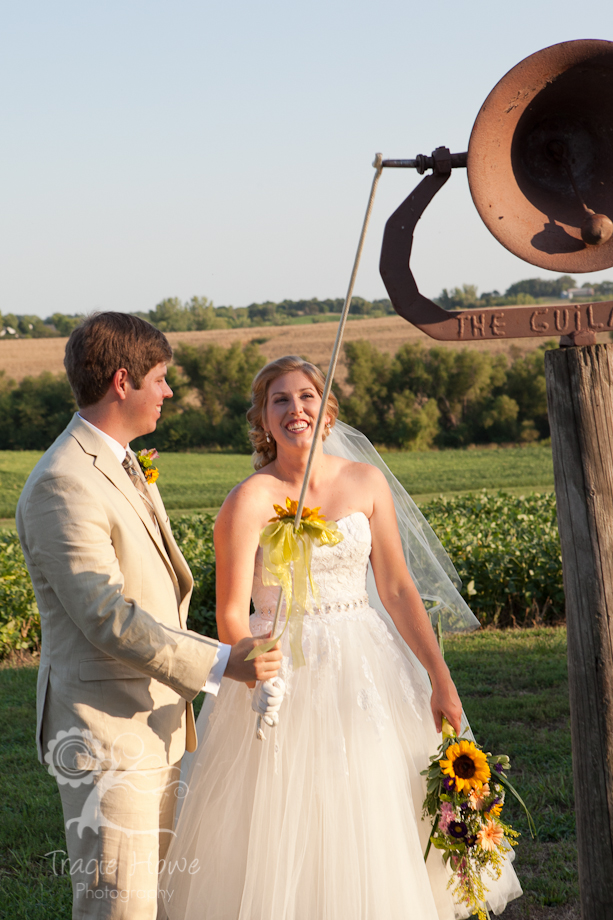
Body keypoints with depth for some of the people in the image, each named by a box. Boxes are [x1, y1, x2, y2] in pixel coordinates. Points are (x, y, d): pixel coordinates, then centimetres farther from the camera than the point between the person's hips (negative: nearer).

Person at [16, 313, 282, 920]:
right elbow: (108, 618, -24)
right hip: (105, 738, -10)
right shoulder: (61, 487, -18)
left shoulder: (124, 467, 16)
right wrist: (219, 662, -25)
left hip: (156, 727, 10)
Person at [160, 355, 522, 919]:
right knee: (289, 842, 1)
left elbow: (398, 589, 5)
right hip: (285, 673, -3)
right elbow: (232, 616, -11)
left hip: (366, 670, 4)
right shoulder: (250, 501, -9)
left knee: (378, 835, 9)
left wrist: (441, 679, 1)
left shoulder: (366, 482, 3)